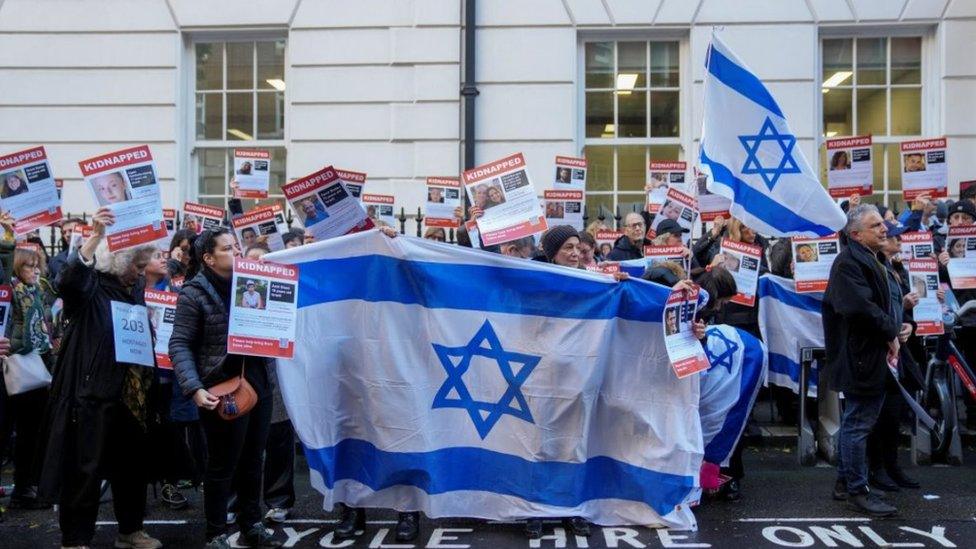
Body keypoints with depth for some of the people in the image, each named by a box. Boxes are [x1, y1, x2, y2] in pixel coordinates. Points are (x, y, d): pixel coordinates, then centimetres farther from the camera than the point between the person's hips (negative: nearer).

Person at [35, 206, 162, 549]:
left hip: (132, 393, 7)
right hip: (94, 393, -7)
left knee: (132, 466, 16)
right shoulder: (92, 285, -10)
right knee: (86, 469, -1)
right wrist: (96, 236, -43)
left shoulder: (136, 288, 12)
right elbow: (68, 282, -34)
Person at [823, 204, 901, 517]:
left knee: (855, 421, 17)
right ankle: (857, 490, 7)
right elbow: (861, 307, -26)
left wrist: (892, 334, 6)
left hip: (872, 355, 11)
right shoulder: (849, 262, -17)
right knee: (858, 423, -2)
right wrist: (890, 333, -14)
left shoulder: (869, 259, 17)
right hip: (861, 357, -11)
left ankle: (844, 482, 27)